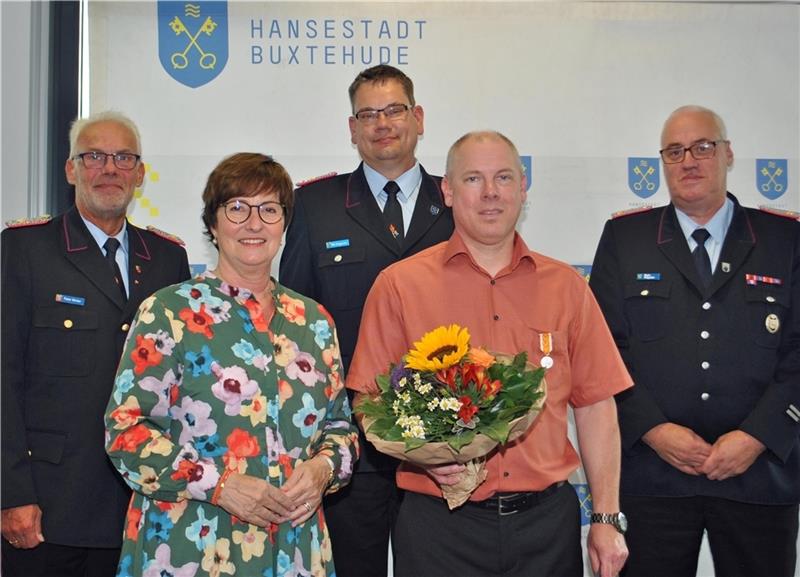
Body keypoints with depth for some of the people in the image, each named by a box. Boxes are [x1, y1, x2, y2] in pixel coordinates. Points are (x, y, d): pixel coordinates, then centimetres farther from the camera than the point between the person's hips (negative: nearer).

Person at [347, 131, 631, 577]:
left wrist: (608, 518, 3)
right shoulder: (400, 285, -2)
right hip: (441, 524, -2)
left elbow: (595, 405, 6)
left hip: (549, 520, 2)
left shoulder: (567, 286, 6)